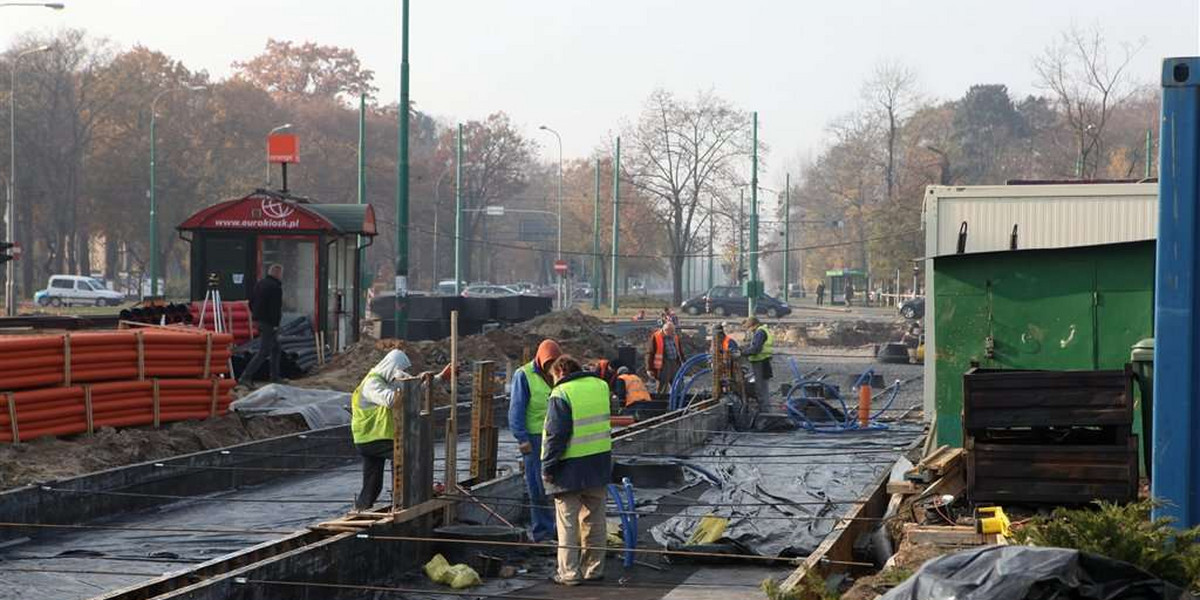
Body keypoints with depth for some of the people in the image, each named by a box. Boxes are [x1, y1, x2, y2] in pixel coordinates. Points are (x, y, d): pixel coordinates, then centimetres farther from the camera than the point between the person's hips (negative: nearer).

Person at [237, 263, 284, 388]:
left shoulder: (259, 284, 11)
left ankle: (275, 376, 24)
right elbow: (276, 308, -22)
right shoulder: (275, 287, -17)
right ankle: (245, 377, -15)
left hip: (258, 320, 10)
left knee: (275, 348, 20)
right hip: (269, 323, -10)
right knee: (263, 352, -8)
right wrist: (275, 325, -20)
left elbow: (251, 302, 17)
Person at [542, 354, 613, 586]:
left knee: (567, 522, 3)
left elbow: (556, 436, -17)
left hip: (570, 467, -6)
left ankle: (569, 573, 2)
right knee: (594, 519, 15)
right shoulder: (600, 387, 7)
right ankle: (594, 569, 21)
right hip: (599, 463, 6)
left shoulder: (561, 395, -15)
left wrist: (547, 467, -11)